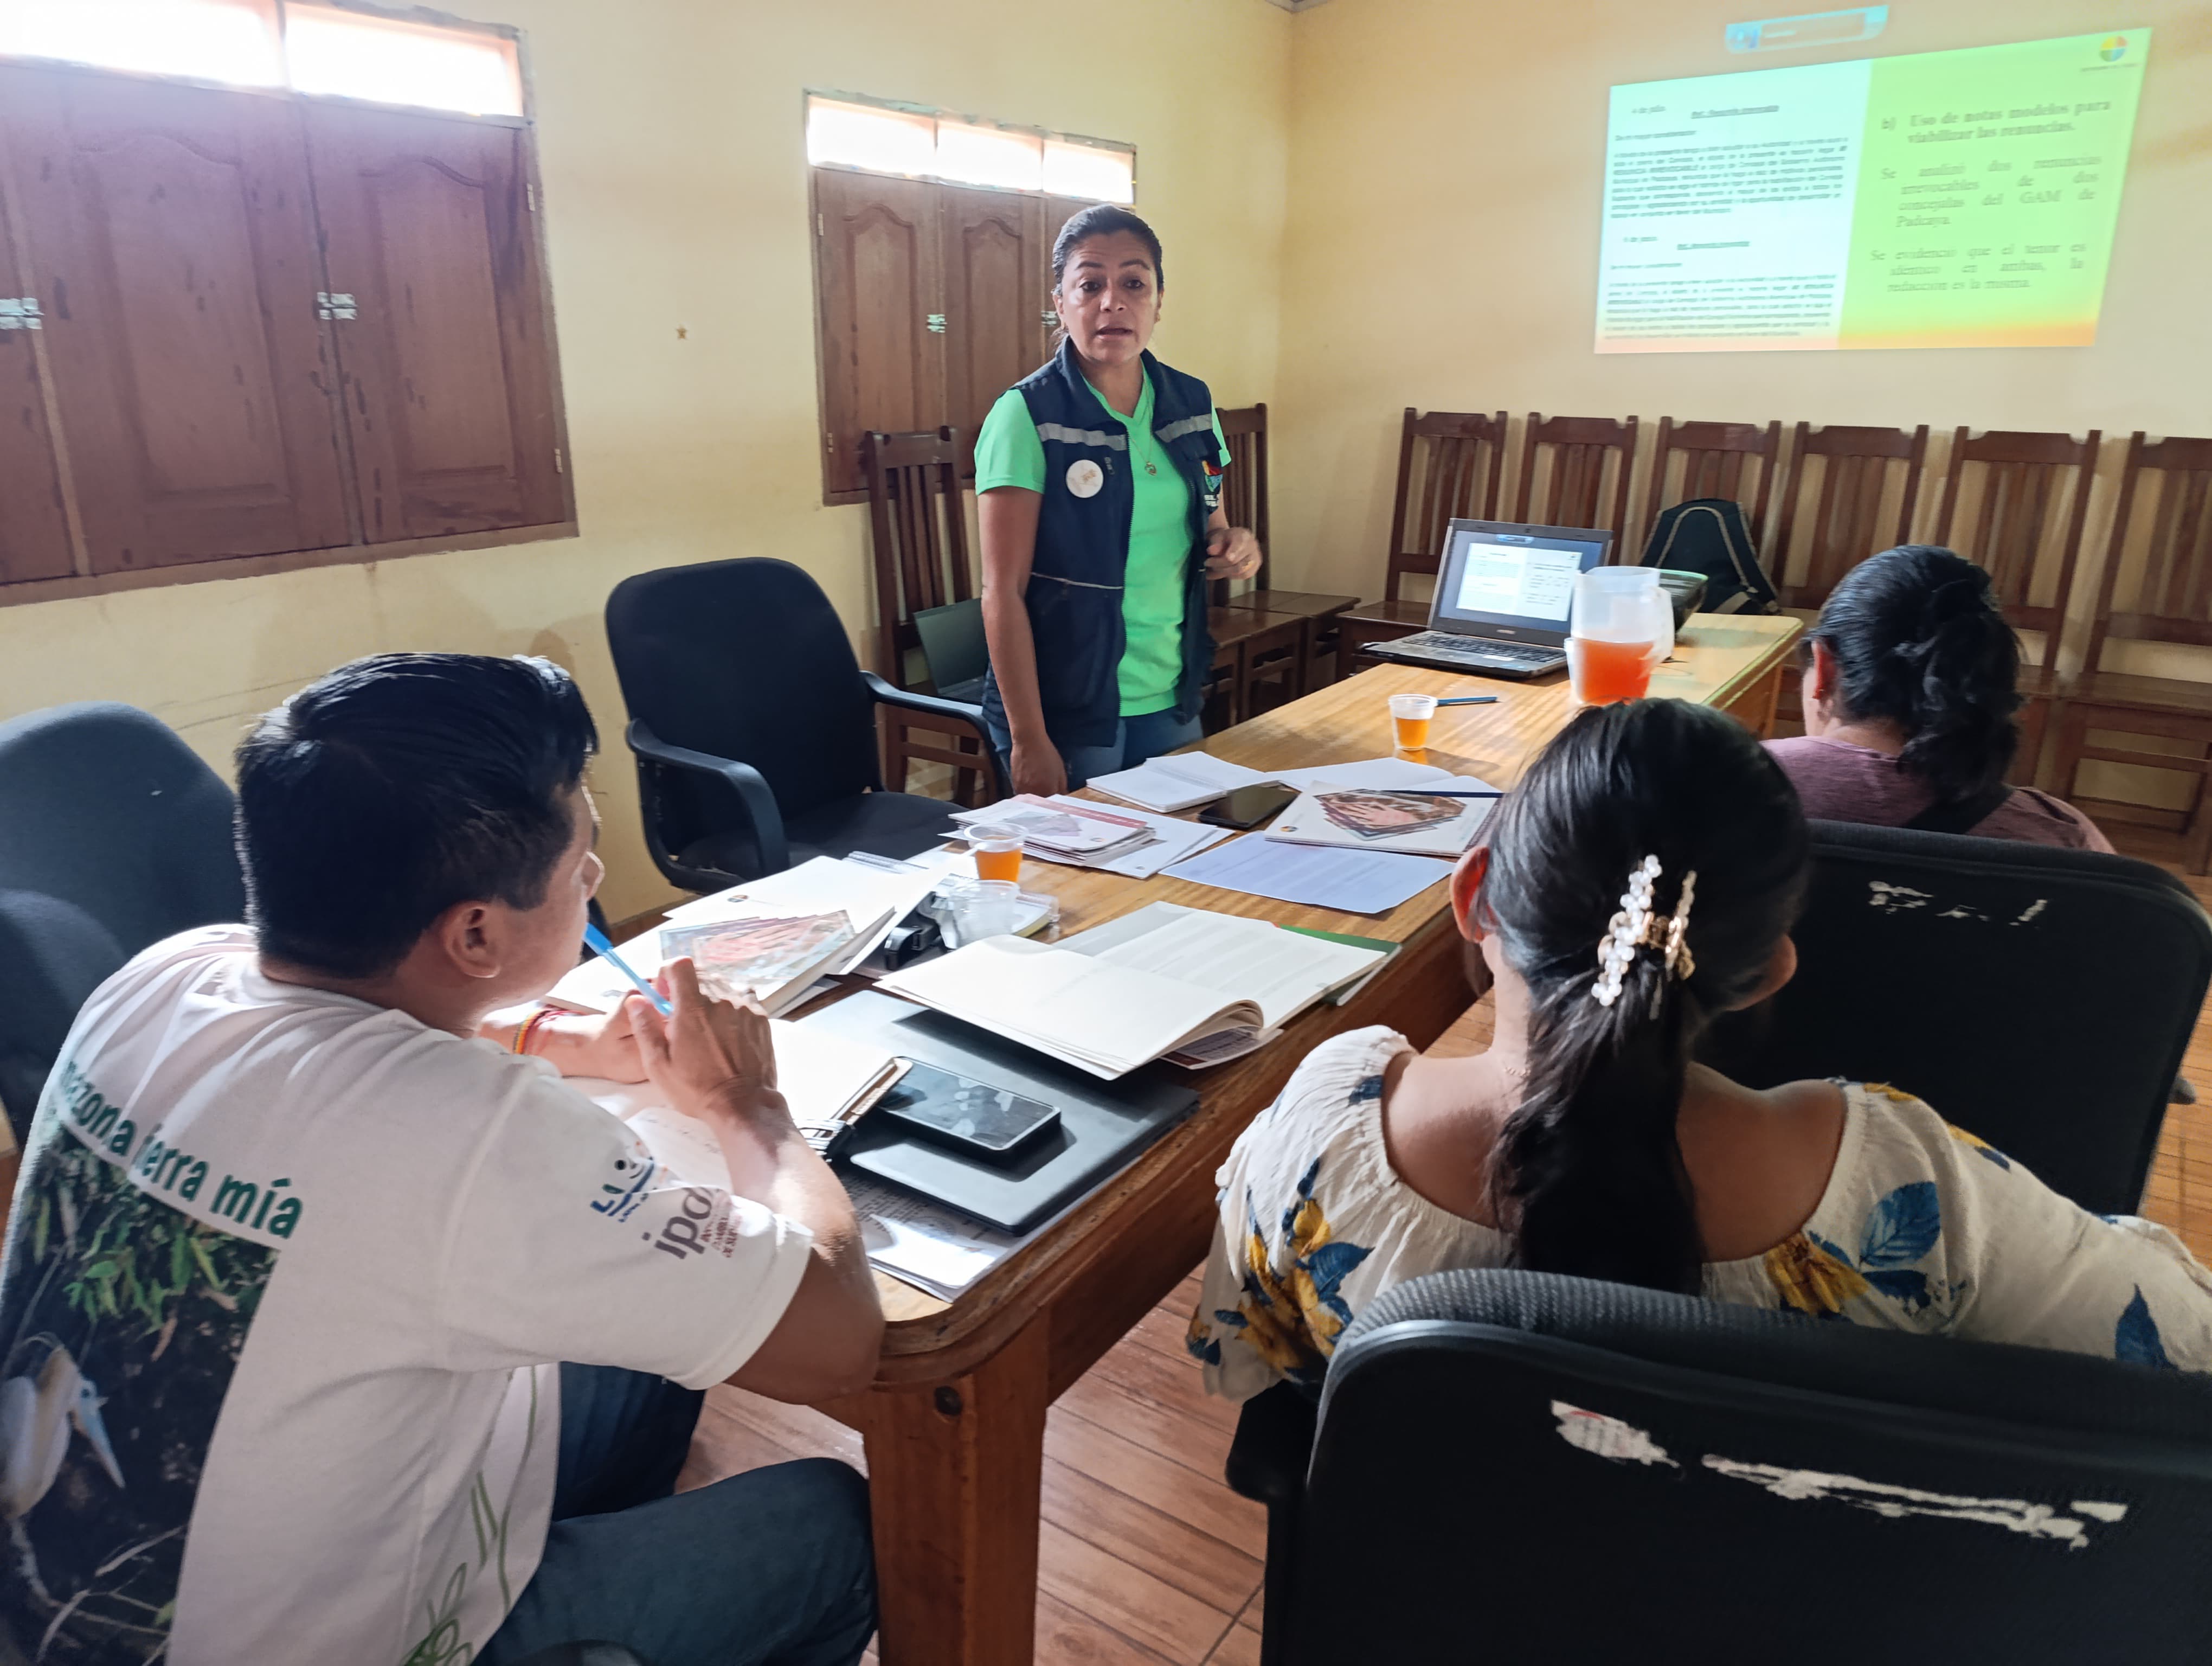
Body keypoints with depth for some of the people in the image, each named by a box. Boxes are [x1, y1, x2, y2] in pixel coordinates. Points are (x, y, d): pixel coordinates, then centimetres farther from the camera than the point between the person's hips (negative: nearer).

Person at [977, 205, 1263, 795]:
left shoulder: (1193, 404, 4)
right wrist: (1028, 740, -18)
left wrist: (1232, 549, -6)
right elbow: (1004, 593, -14)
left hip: (1172, 703, 6)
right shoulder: (1027, 416, -11)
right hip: (1068, 713, -5)